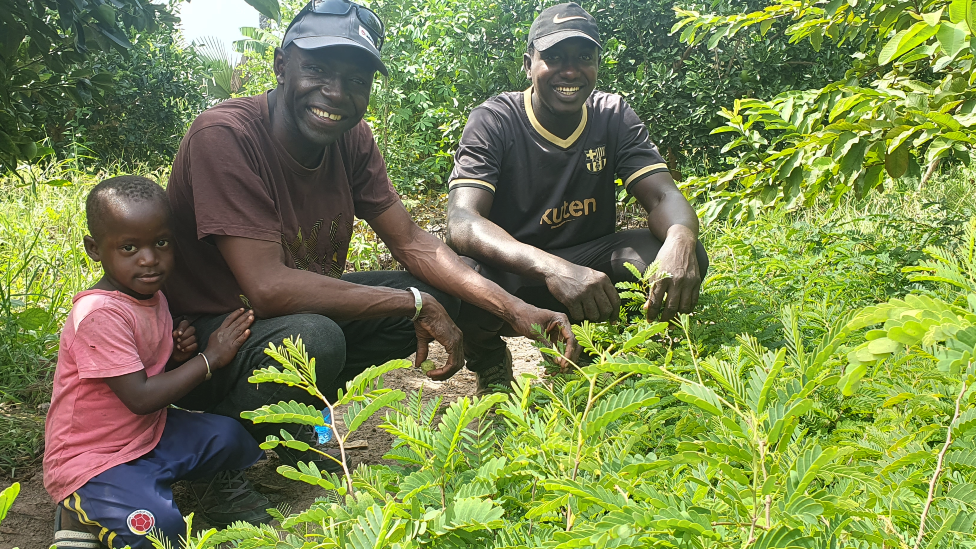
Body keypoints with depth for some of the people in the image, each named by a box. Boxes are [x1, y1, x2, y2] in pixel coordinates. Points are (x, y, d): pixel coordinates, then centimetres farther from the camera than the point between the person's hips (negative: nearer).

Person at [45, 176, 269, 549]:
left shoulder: (152, 294, 3)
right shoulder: (100, 314, -26)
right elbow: (140, 398, -25)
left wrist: (179, 355, -7)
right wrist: (210, 357, -18)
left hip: (146, 433, 8)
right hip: (92, 459, -8)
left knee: (226, 435, -10)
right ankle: (83, 515, -1)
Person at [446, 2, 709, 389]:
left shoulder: (614, 117, -2)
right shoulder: (493, 121, -15)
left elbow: (663, 196, -11)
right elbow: (463, 222, -29)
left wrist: (679, 240, -39)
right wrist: (551, 268, -49)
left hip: (589, 263, 4)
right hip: (511, 272, -3)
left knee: (685, 259, -22)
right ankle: (488, 361, 1)